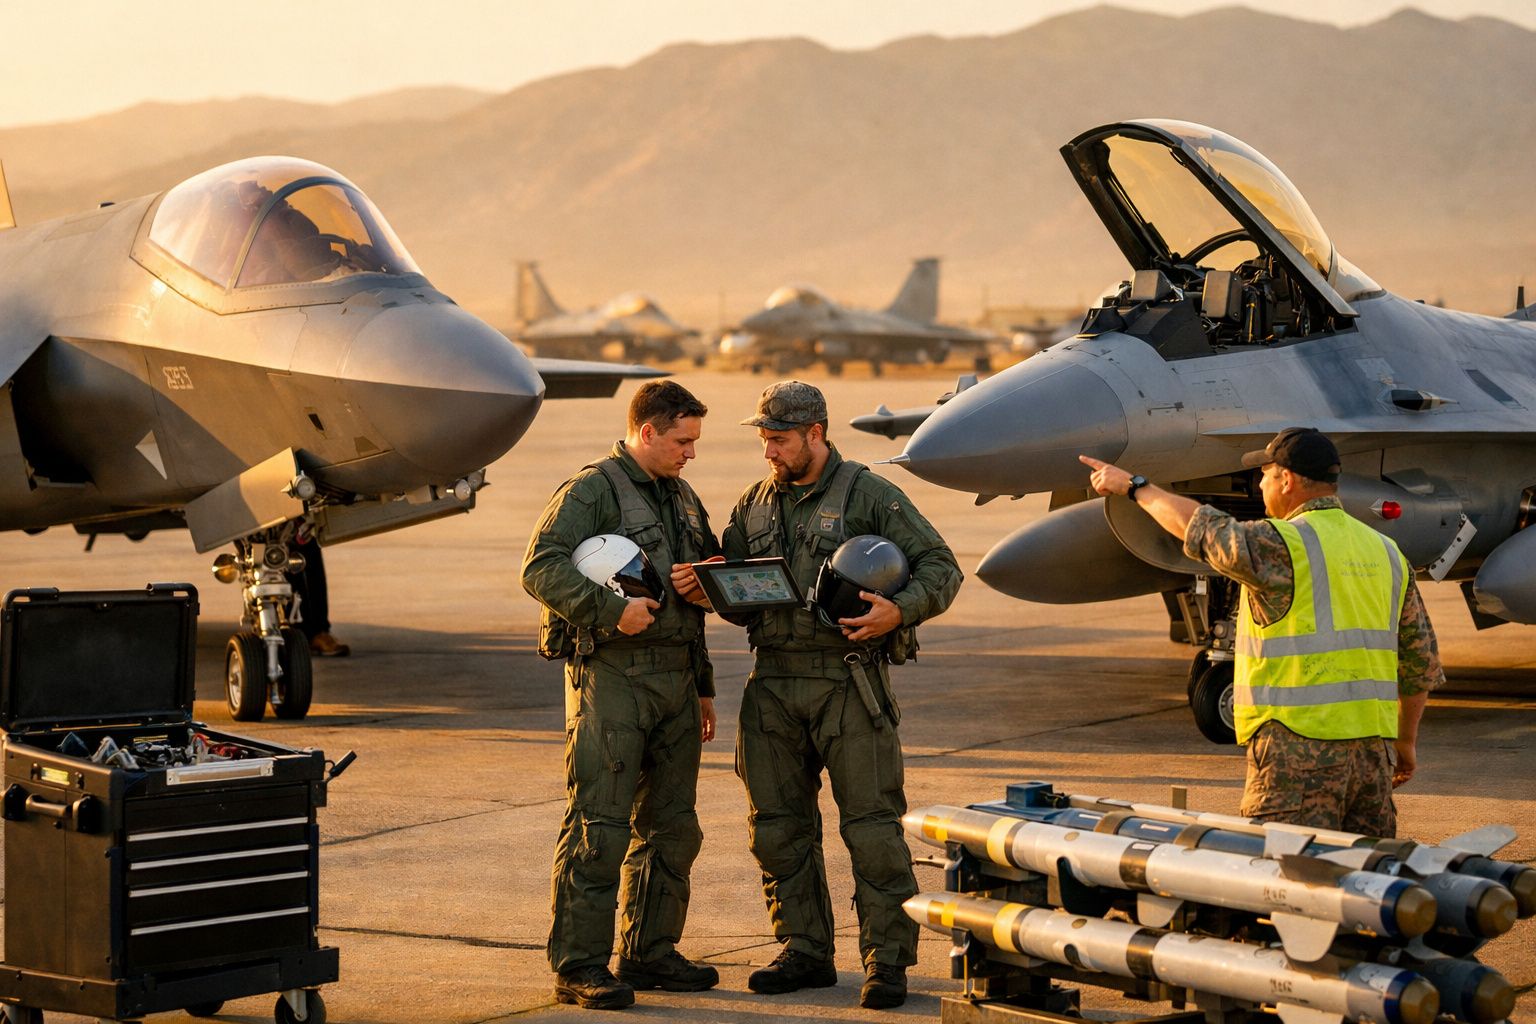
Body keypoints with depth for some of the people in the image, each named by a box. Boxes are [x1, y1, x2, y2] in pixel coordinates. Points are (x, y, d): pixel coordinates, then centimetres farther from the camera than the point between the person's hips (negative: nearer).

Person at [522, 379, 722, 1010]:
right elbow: (540, 568, -17)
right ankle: (578, 966, -4)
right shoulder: (590, 492, -6)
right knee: (598, 825, -8)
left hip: (675, 677, 8)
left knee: (671, 825, 11)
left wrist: (703, 686, 24)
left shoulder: (684, 501, 20)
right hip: (611, 673, -8)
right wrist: (610, 609, -25)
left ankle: (649, 953, 21)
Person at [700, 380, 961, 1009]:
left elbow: (940, 567, -2)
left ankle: (887, 960, 1)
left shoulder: (869, 495, -1)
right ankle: (805, 951, 20)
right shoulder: (755, 505, 14)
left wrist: (899, 611, -19)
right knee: (778, 825, 8)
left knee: (871, 825, -6)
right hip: (772, 682, 5)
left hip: (847, 681, -5)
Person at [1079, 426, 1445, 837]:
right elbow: (1422, 661, 17)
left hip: (1301, 748, -7)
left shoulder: (1283, 545, -10)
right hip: (1372, 749, 7)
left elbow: (1200, 527, 2)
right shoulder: (1386, 553, 12)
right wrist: (1406, 740, 28)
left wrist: (1134, 486, 18)